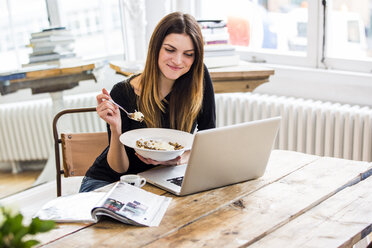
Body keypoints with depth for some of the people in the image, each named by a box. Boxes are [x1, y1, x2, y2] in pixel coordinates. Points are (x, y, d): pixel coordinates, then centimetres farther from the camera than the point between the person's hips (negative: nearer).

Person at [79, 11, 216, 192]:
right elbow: (120, 168, -14)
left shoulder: (198, 77, -12)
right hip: (107, 182, -4)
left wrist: (181, 159, -26)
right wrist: (115, 129, -33)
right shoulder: (123, 93, -20)